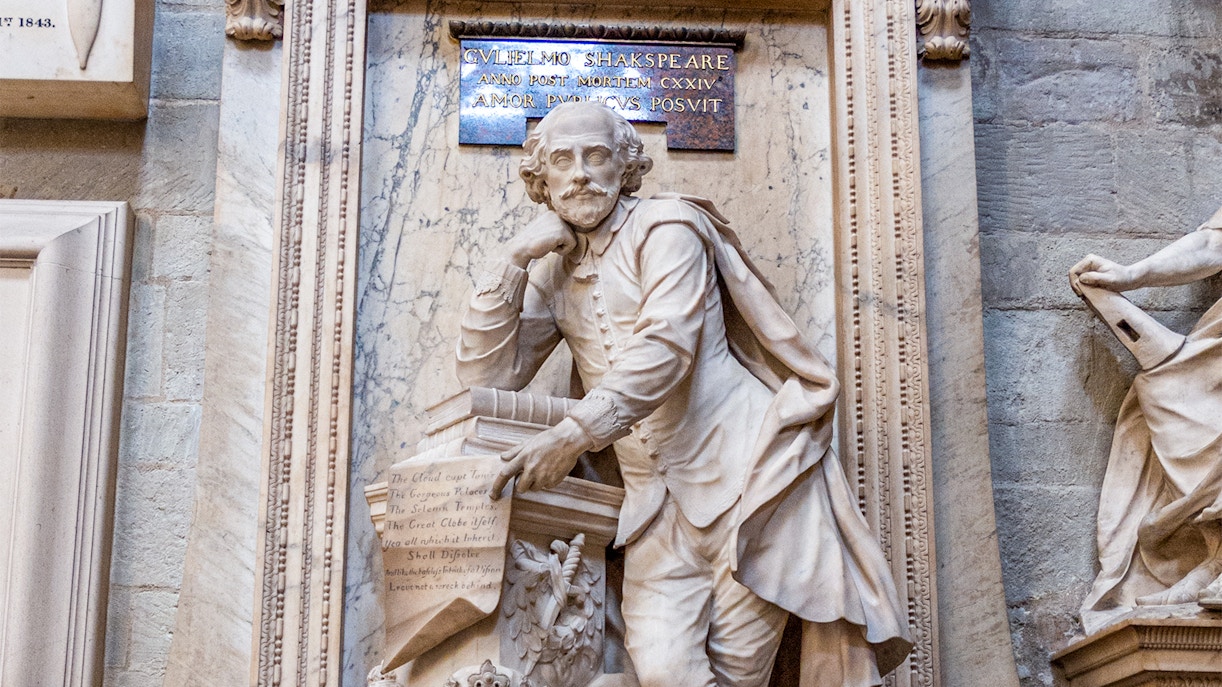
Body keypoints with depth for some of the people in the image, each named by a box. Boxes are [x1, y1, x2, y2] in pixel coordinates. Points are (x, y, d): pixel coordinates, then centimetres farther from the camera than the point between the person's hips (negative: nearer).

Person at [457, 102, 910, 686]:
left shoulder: (664, 227, -2)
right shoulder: (555, 273, 17)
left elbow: (668, 346, -17)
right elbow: (486, 375, 11)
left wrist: (572, 435, -28)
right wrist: (513, 260, 1)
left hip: (743, 473, -4)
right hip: (658, 500, 5)